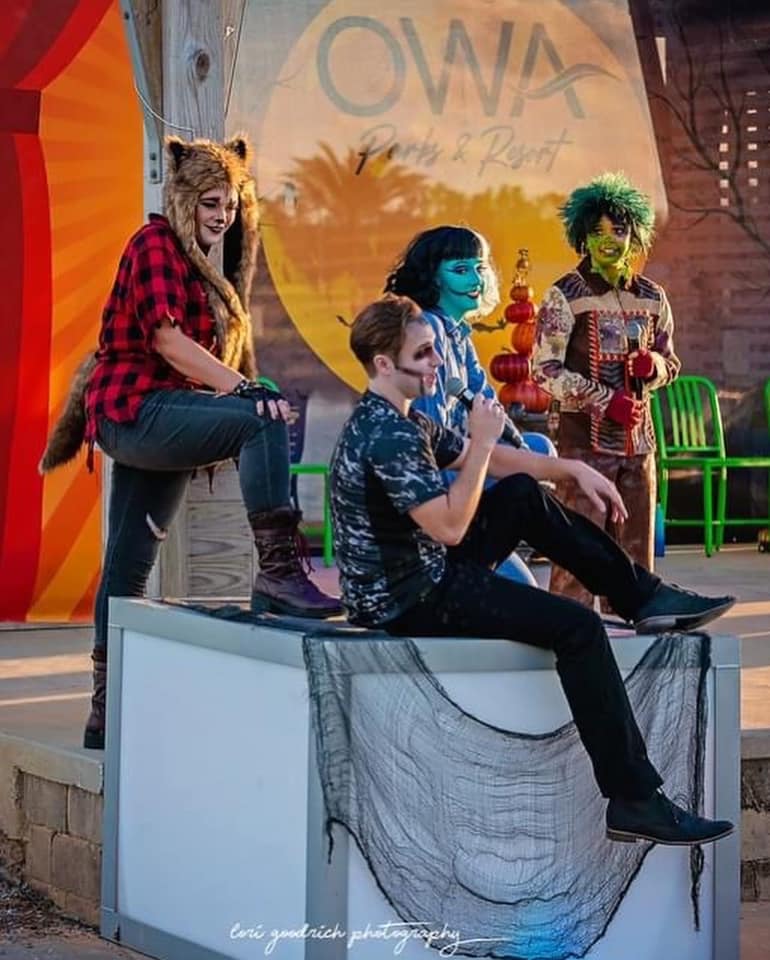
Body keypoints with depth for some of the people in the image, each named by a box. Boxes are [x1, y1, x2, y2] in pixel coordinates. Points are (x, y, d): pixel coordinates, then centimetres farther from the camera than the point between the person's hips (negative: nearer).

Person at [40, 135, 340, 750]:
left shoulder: (207, 266, 20)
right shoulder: (157, 244, -8)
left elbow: (214, 347, 23)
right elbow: (165, 336, -19)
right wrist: (243, 388, -29)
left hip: (161, 418, 10)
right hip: (135, 406, -10)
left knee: (129, 566, 10)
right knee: (265, 419, -29)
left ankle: (108, 715, 14)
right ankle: (279, 569, -39)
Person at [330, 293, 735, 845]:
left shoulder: (402, 421, 11)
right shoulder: (388, 437, -22)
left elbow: (490, 462, 20)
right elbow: (450, 527, -27)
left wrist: (575, 469, 11)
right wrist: (482, 441, -20)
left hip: (424, 573, 11)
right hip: (407, 604, -11)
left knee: (524, 494, 18)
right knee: (577, 628, -17)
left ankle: (645, 597, 20)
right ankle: (634, 801, -18)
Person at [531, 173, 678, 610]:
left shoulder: (652, 297, 9)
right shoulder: (565, 295, -5)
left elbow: (671, 364, 19)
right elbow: (545, 370, -9)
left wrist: (653, 365, -6)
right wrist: (605, 400, -15)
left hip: (638, 438, 5)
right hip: (585, 437, -5)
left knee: (635, 545, 8)